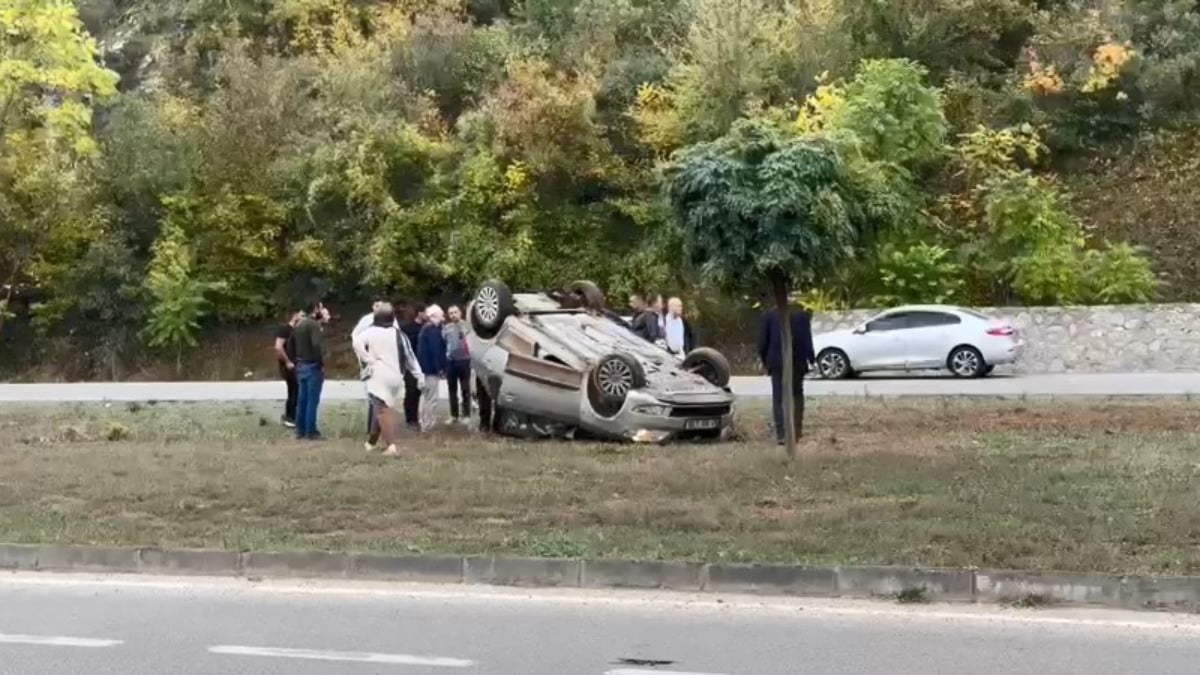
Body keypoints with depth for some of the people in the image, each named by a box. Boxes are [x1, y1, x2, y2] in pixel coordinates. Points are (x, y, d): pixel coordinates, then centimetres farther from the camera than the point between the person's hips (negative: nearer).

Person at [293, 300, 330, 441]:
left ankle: (300, 431, 14)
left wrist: (296, 361, 16)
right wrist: (321, 364, -18)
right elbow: (316, 345, -26)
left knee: (302, 400, 11)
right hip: (312, 366, -9)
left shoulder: (299, 324, 13)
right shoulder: (314, 324, -15)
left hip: (300, 366, 9)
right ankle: (311, 432, -2)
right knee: (312, 401, -4)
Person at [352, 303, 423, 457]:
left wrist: (367, 361, -14)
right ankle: (372, 441, 30)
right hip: (394, 377, 5)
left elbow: (356, 342, -21)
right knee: (384, 409, 18)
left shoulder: (370, 332, 0)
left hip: (378, 376, -5)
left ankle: (391, 446, -23)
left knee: (383, 410, -9)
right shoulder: (398, 334, 11)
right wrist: (419, 375, 22)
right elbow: (409, 356, 15)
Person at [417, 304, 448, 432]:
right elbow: (436, 350, -21)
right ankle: (428, 426, -6)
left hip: (425, 367, 10)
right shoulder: (433, 330, -15)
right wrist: (440, 368, -20)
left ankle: (425, 424, 22)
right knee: (431, 398, -7)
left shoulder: (425, 328, 16)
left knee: (426, 397, 16)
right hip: (432, 368, -10)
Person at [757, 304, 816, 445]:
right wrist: (811, 358, 7)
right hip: (797, 362, 1)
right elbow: (807, 340, -3)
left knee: (778, 398, 1)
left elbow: (763, 341, 0)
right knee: (797, 395, 18)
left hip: (776, 362, -1)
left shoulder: (769, 315, -3)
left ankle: (781, 434, -8)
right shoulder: (802, 315, -4)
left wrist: (765, 360, 11)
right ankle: (797, 428, 16)